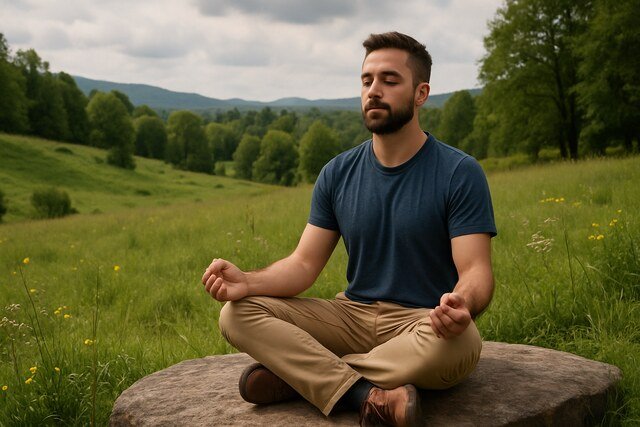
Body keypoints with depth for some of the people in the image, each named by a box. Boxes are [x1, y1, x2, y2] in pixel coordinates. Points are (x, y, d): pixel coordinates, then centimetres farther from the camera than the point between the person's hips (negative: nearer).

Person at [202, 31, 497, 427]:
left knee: (460, 343, -40)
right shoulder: (337, 174, 4)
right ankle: (367, 394, -31)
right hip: (354, 313, 4)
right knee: (238, 313, -14)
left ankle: (298, 373, -21)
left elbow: (476, 271, -14)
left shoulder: (460, 173, -8)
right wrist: (247, 281, -20)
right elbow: (304, 264, 1)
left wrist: (463, 303, -39)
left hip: (428, 322, -3)